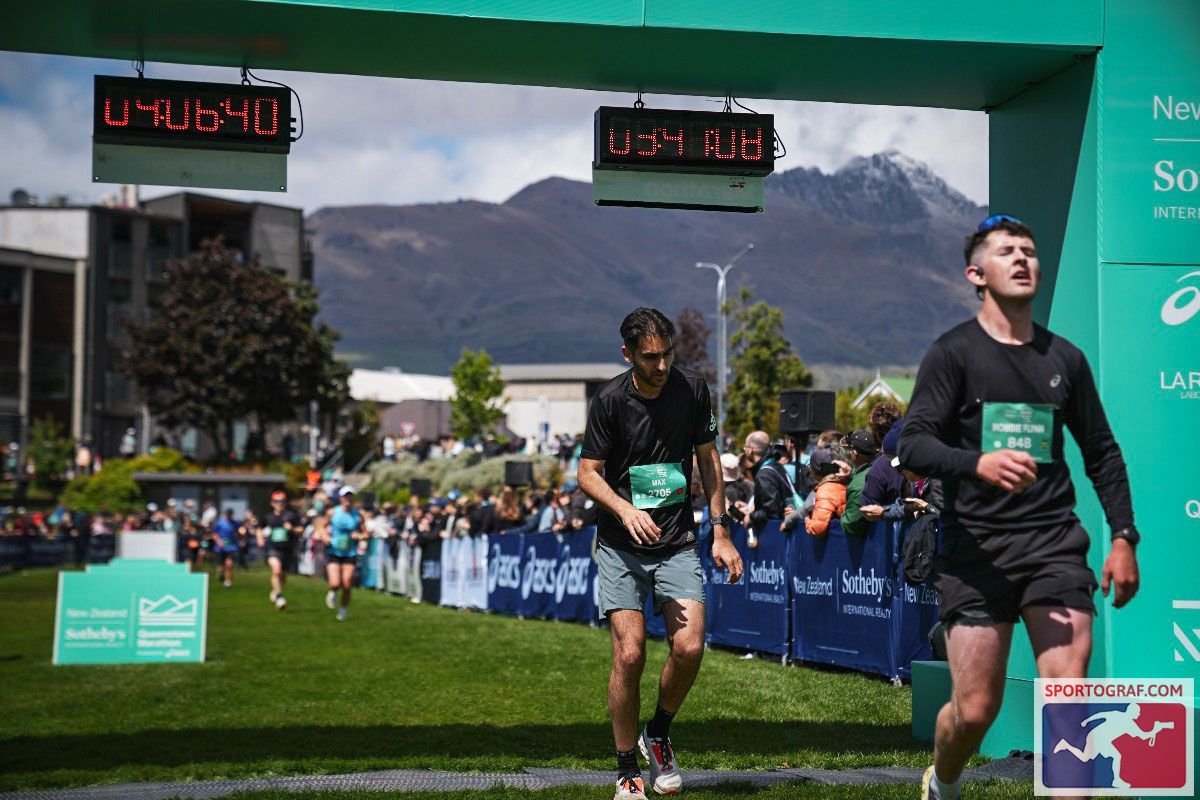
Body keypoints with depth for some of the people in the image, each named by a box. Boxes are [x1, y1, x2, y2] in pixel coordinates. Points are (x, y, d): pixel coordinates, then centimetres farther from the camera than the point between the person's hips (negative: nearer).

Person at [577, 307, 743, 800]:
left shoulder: (692, 390, 0)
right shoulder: (610, 400, -8)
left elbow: (708, 460, 11)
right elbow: (587, 473, -4)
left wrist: (720, 532, 8)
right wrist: (625, 509, -23)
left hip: (678, 543, 2)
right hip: (621, 546, -2)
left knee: (690, 647, -13)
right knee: (629, 653, -12)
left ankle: (659, 735, 15)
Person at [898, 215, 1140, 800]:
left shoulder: (1064, 358, 14)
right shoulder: (953, 352, 0)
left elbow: (1102, 451, 21)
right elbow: (913, 444, -10)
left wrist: (1123, 536, 12)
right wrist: (976, 463, -29)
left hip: (1055, 543, 3)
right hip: (975, 548, -3)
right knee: (975, 708, -1)